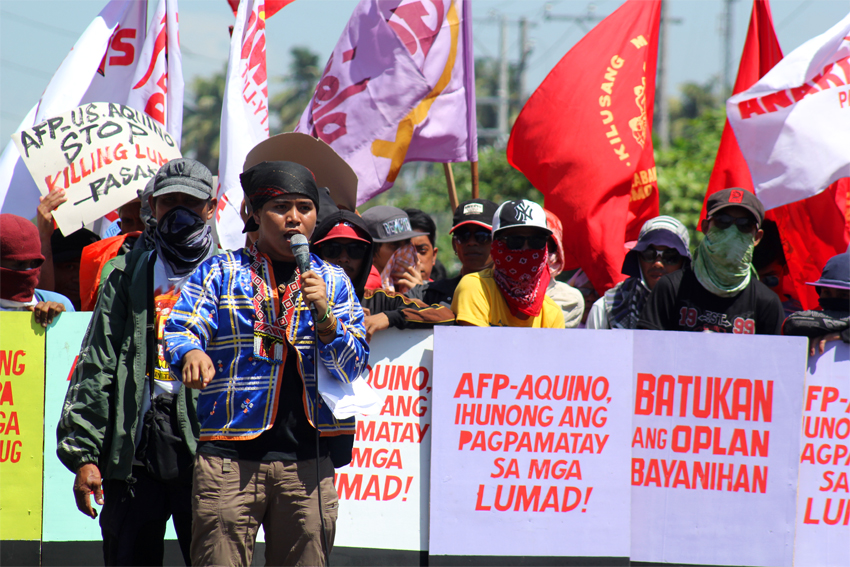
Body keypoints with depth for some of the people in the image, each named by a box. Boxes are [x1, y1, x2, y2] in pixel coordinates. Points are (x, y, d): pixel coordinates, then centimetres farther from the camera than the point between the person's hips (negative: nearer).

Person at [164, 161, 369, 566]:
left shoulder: (333, 282, 15)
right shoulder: (219, 272, 9)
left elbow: (352, 367, 8)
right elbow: (179, 330, -3)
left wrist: (324, 316, -11)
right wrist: (190, 353, -27)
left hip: (307, 459, 2)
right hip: (229, 455, -2)